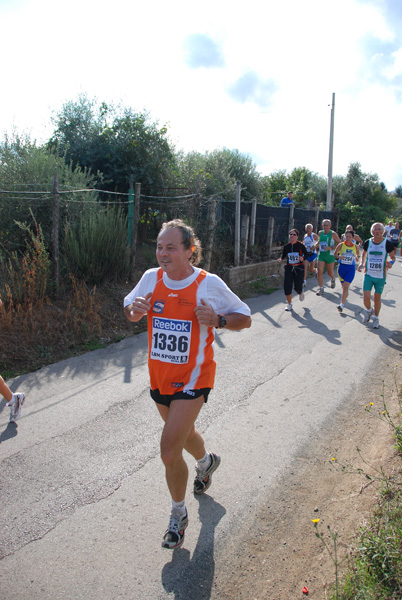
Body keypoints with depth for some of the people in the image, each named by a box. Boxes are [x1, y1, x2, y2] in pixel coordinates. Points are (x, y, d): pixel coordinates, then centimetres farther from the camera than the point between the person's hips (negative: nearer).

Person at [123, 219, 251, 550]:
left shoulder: (209, 283, -14)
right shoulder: (151, 278, -3)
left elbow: (245, 318, -5)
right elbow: (131, 311, 13)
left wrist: (217, 320, -25)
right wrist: (135, 310, -11)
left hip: (192, 378, -5)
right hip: (159, 376, 5)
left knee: (170, 452, -10)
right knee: (184, 432, 27)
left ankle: (179, 515, 19)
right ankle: (207, 461, 62)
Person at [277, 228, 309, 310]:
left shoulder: (300, 245, -7)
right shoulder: (286, 246, 2)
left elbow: (306, 254, 1)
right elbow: (283, 255, 13)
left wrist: (303, 258, -19)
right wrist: (281, 259, -8)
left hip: (299, 268, -2)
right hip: (289, 268, 3)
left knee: (297, 287, -6)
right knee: (287, 286, -8)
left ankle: (301, 293, 36)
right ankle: (289, 304, 11)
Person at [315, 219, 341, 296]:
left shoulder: (333, 234, -9)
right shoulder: (320, 233, 5)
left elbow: (340, 244, -8)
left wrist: (331, 248, -19)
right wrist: (316, 245, 5)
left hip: (330, 256, -3)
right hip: (321, 255, 3)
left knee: (330, 273, 10)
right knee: (320, 272, -10)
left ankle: (333, 279, 46)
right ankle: (321, 289, -4)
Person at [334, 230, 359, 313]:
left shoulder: (355, 247, 0)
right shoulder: (341, 245, -3)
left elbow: (357, 255, 19)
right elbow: (335, 254, 7)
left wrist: (356, 257, -4)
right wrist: (339, 257, -14)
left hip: (351, 269, -1)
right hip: (342, 267, 1)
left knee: (346, 286, -13)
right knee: (343, 286, 13)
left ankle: (342, 304, -14)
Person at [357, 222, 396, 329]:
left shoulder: (387, 243, -9)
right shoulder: (368, 242, -3)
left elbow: (392, 257, 2)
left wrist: (391, 262, -21)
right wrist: (361, 263, -2)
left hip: (380, 276, -1)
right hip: (368, 275, 1)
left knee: (377, 298, 9)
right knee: (366, 297, -5)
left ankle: (376, 318, 31)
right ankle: (368, 310, 29)